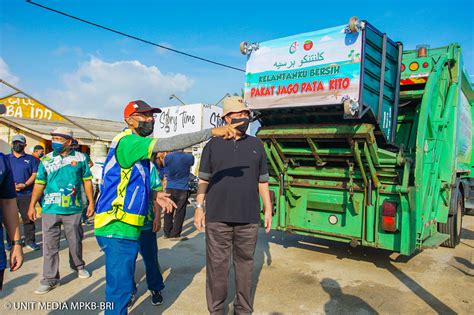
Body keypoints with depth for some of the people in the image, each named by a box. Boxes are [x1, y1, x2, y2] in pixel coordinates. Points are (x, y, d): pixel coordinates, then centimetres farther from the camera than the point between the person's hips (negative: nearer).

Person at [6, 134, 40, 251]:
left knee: (28, 218, 1)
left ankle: (30, 240, 11)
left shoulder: (31, 159, 6)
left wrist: (25, 185, -16)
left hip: (26, 194, -2)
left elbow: (35, 174, -1)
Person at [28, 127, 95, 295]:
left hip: (73, 209, 0)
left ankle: (78, 265, 36)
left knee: (75, 241, 12)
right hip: (50, 209, 1)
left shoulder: (80, 158, 1)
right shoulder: (46, 159, 3)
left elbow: (87, 181, 4)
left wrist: (91, 202, 2)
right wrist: (32, 206, 2)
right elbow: (39, 184, 5)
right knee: (49, 245, 3)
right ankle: (50, 278, 13)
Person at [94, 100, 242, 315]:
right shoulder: (127, 141, -16)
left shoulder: (135, 145, 15)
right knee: (120, 287, 0)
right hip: (118, 227, -10)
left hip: (125, 225, 10)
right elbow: (167, 144, -31)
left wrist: (153, 195, 7)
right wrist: (212, 132, -35)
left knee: (122, 283, 23)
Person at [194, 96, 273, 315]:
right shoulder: (213, 144, 5)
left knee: (245, 264, 11)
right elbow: (203, 180, 6)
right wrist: (199, 207, -1)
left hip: (248, 218, 2)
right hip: (217, 217, -1)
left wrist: (268, 209, 8)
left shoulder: (256, 145, 11)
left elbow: (262, 181, 12)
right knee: (217, 265, 6)